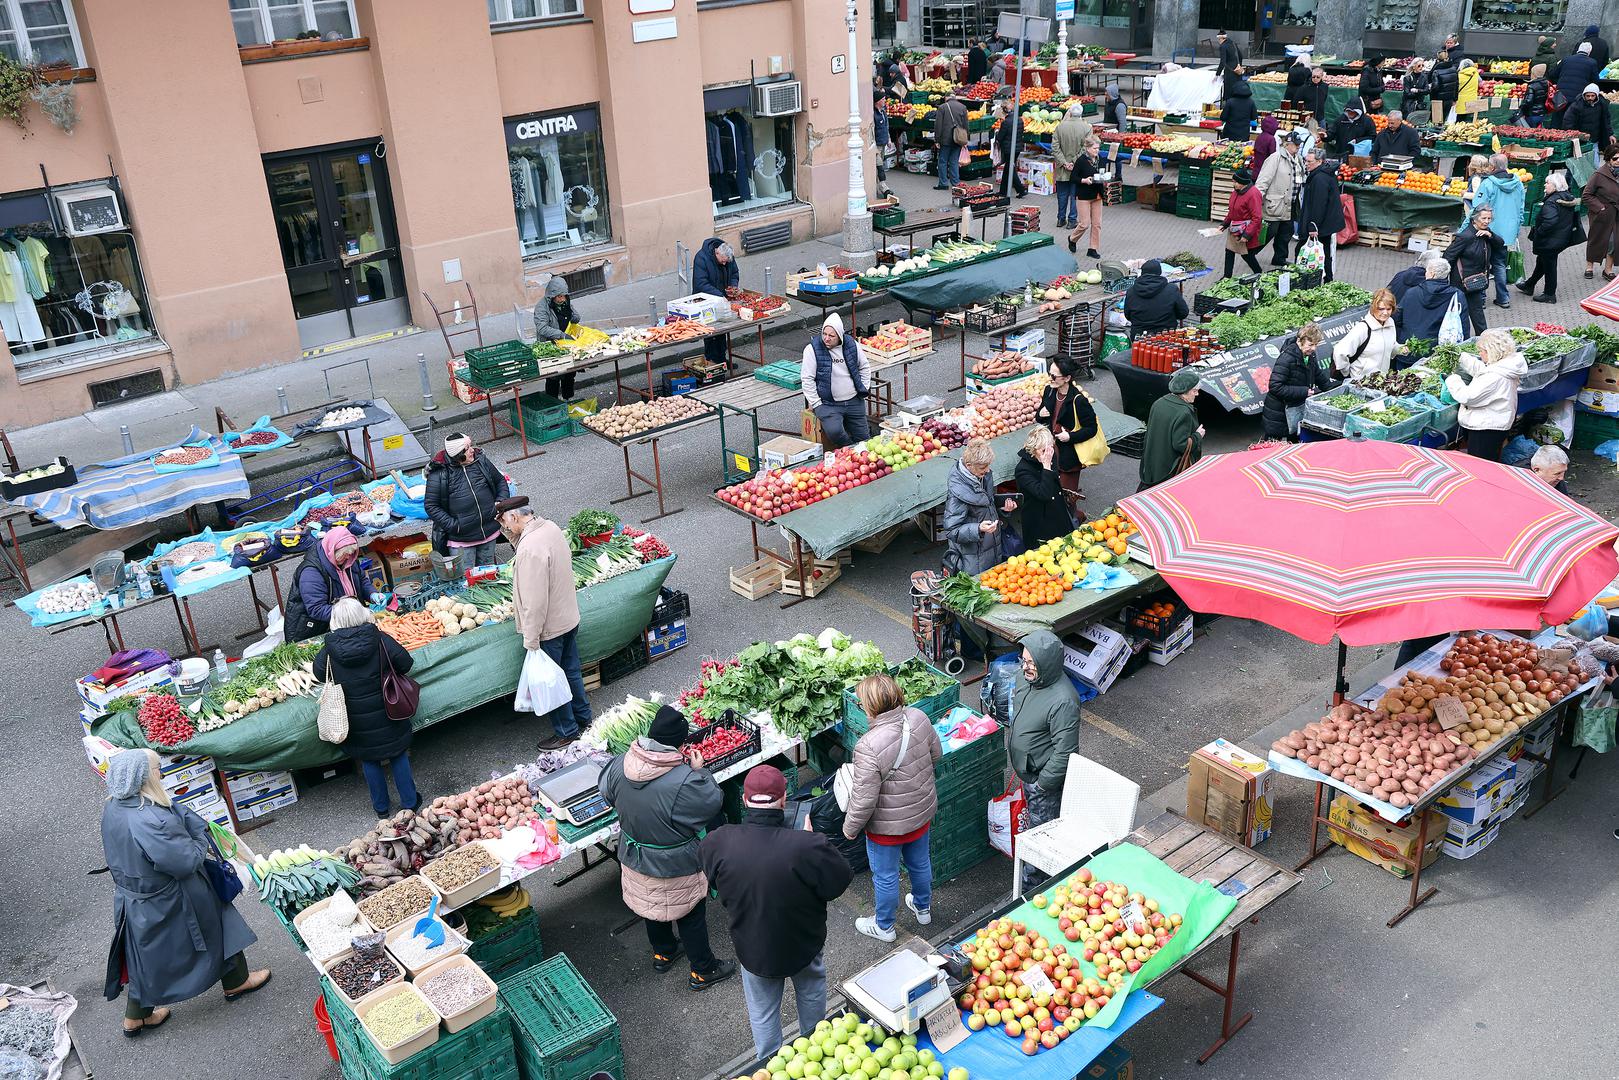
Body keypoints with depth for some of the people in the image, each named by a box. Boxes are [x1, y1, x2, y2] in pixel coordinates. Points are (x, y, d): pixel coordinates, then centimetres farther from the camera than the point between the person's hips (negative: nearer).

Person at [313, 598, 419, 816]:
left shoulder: (329, 651, -14)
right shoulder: (381, 640, -17)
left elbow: (319, 673, 3)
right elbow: (406, 663, -8)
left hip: (356, 722, 1)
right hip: (386, 715, -1)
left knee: (369, 761, 19)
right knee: (399, 755, 18)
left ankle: (381, 807, 32)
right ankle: (409, 802, 28)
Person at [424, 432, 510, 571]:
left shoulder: (481, 460, 0)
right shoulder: (438, 474, -14)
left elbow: (500, 480, 14)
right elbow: (430, 505, -10)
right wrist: (452, 525, -17)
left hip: (490, 532, 4)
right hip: (461, 539, -4)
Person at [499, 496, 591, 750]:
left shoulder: (530, 548, -30)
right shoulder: (551, 527, -3)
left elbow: (535, 600, -28)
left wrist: (531, 639, -20)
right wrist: (515, 538, -2)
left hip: (548, 628, -8)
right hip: (569, 617, 8)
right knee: (571, 671, 24)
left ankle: (566, 731, 25)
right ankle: (582, 716, 41)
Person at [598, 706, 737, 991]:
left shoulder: (621, 764, -17)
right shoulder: (685, 781, -35)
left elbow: (605, 790, 3)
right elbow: (714, 802, -19)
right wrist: (700, 771, -9)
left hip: (634, 861, 6)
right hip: (675, 870, -6)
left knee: (653, 906, 30)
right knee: (690, 916, 18)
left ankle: (663, 953, 54)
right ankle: (703, 971, 37)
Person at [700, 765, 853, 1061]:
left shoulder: (717, 844, -28)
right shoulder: (808, 847, -38)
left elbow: (712, 882, -6)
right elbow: (839, 884, -19)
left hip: (752, 949, 1)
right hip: (804, 945, 0)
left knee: (762, 1012, 27)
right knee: (811, 993, 32)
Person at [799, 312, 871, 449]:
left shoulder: (852, 344, 2)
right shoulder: (813, 349, -10)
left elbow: (865, 367, 18)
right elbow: (806, 379, -9)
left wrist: (864, 388, 10)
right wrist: (816, 404, -11)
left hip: (854, 401, 4)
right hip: (828, 404, -4)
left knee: (863, 439, 6)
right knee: (834, 432, -30)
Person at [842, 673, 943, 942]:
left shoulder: (868, 747, -37)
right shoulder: (918, 717, -18)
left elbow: (864, 799, -28)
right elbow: (936, 754, 0)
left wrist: (850, 827, -10)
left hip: (888, 825, -6)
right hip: (923, 811, 6)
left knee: (885, 876, 19)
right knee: (919, 862, 30)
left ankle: (884, 927, 42)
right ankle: (923, 908, 54)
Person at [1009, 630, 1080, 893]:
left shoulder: (1063, 701, -34)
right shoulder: (1025, 677, -8)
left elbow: (1065, 752, -28)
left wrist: (1043, 783, -21)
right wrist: (1011, 740, 19)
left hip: (1045, 777, -9)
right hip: (1026, 770, 9)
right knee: (1032, 819, 27)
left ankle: (1031, 882, 26)